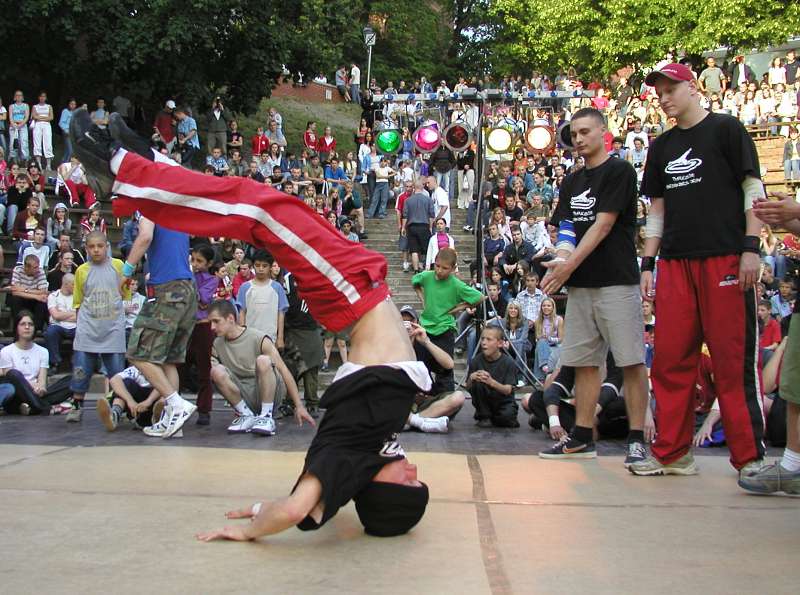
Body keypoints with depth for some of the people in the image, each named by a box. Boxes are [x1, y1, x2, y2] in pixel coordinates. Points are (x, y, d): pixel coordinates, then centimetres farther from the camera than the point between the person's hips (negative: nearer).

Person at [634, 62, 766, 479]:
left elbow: (753, 190, -1)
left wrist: (751, 247, -10)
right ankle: (672, 453, 11)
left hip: (726, 257, -5)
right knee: (670, 358, 3)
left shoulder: (726, 129, 3)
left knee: (734, 359, -5)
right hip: (675, 262, 5)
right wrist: (648, 263, 12)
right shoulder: (662, 147, 18)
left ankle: (749, 456, 3)